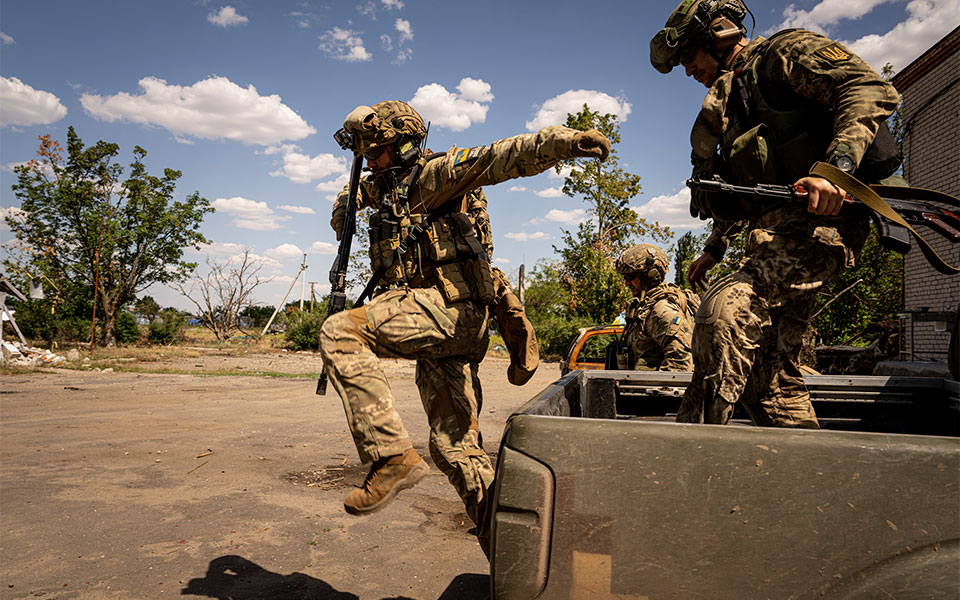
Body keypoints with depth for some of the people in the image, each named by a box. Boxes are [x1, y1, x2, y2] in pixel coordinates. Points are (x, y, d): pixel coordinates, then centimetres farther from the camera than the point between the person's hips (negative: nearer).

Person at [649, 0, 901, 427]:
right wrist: (715, 247, 31)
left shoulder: (785, 52, 5)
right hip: (774, 235, 10)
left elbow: (871, 90, -12)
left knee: (724, 311, -30)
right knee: (768, 375, 5)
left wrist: (836, 166, -26)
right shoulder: (731, 96, 30)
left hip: (816, 220, -10)